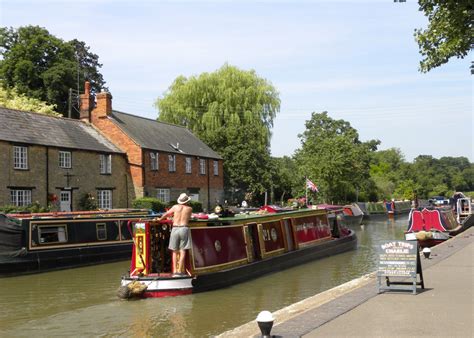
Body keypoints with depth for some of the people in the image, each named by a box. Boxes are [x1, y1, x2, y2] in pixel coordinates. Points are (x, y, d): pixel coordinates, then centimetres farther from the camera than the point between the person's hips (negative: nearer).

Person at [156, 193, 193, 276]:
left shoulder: (175, 207, 8)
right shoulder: (189, 209, 7)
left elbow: (166, 214, 19)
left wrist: (160, 219, 39)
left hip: (175, 229, 1)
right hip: (184, 228, -1)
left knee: (175, 251, 9)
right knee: (182, 251, 0)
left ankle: (175, 271, 5)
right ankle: (180, 271, -5)